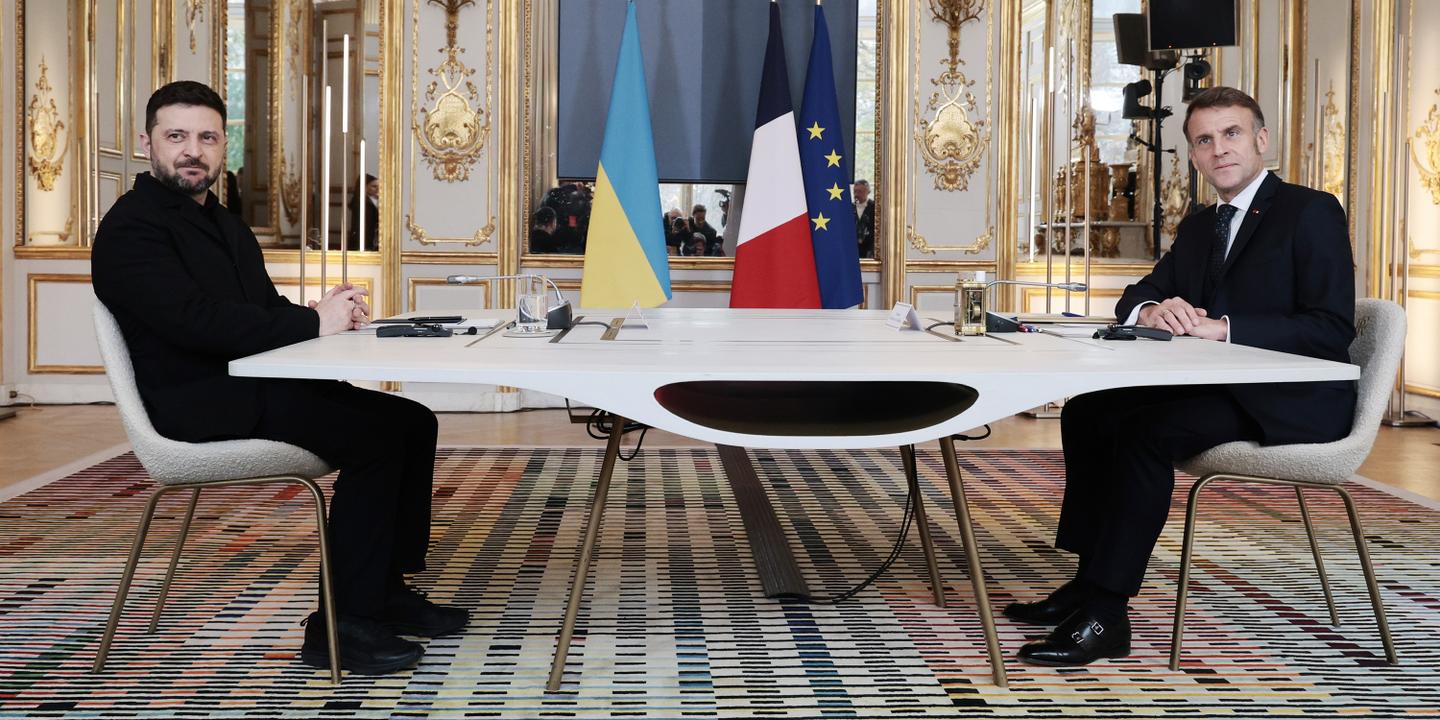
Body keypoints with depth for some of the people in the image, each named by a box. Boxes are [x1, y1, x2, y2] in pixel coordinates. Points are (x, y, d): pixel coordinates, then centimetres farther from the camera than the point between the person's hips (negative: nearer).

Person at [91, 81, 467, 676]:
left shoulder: (224, 226, 22)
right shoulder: (131, 227, -9)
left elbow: (265, 313, 21)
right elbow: (194, 320, -23)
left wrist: (317, 311, -4)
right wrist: (314, 322, -21)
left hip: (253, 385, 10)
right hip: (196, 405, -10)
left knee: (412, 421, -1)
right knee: (375, 435, -24)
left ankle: (387, 590, 6)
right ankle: (339, 625, -18)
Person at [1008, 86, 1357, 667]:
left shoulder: (1311, 212, -7)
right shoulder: (1197, 228, 18)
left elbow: (1333, 330, -16)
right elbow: (1135, 298, 17)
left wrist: (1222, 328, -24)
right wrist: (1153, 310, -9)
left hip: (1292, 400, -8)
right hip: (1219, 389, 8)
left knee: (1144, 429, -28)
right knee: (1085, 411, -6)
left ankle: (1104, 617, -27)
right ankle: (1090, 580, -5)